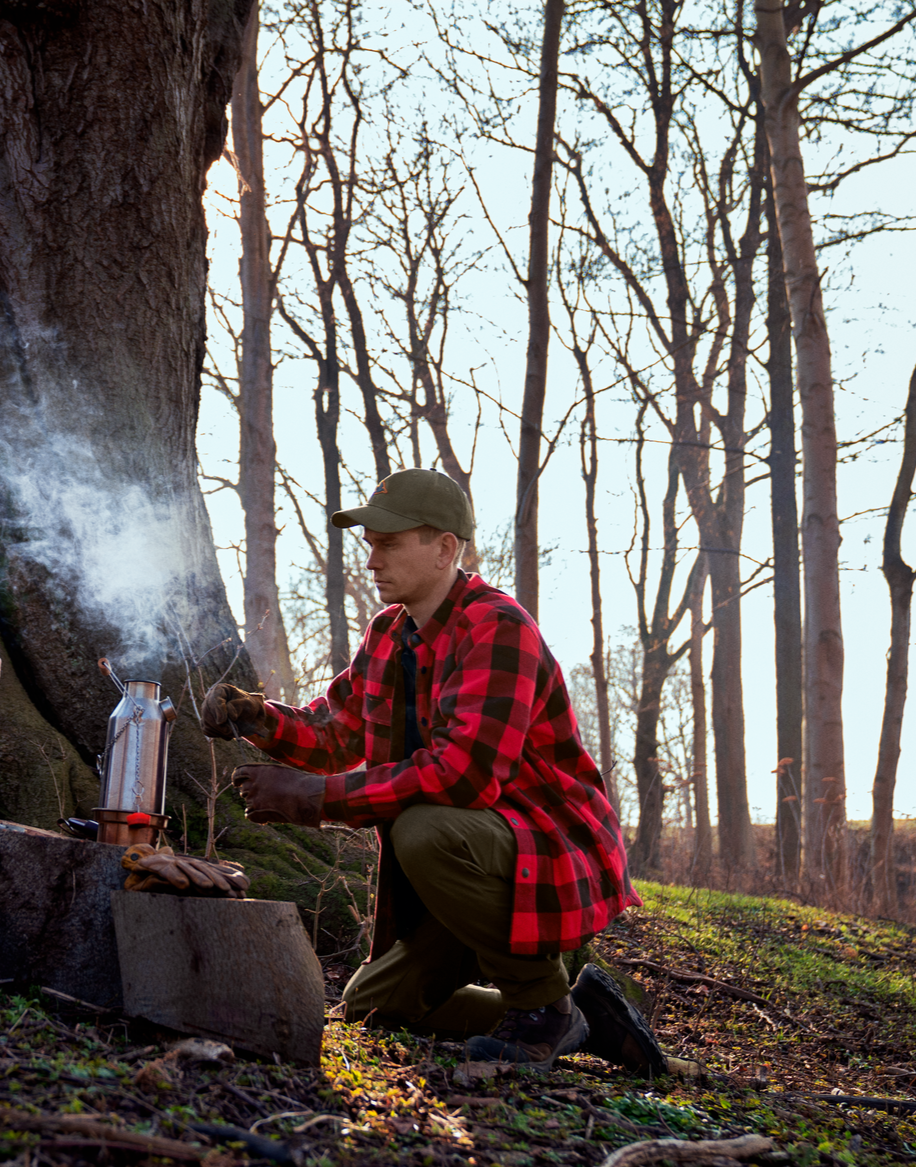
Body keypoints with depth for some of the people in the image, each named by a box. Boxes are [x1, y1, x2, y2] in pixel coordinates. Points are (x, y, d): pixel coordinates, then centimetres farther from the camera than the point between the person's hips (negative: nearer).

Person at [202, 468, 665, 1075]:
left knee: (424, 831, -36)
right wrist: (258, 718, -7)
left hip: (557, 854, -9)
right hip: (474, 871, 9)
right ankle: (577, 1009, 16)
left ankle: (544, 1005, -15)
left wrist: (317, 797, -30)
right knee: (372, 1005, 11)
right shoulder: (389, 633, 7)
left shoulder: (498, 628, -22)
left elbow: (465, 774, -33)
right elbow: (336, 732, 15)